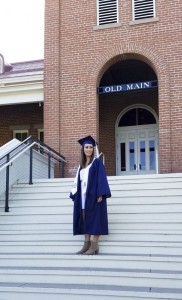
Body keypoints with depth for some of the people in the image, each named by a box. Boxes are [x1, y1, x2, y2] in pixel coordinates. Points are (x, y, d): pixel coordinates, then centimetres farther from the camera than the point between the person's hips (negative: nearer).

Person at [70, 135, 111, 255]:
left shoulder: (97, 162, -3)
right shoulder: (82, 165, 16)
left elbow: (101, 179, -11)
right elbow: (78, 181, 17)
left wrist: (100, 194, -21)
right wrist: (75, 194, 10)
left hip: (93, 195, -7)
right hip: (83, 196, 7)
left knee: (94, 219, -6)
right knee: (85, 219, 6)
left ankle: (95, 246, -5)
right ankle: (87, 244, 10)